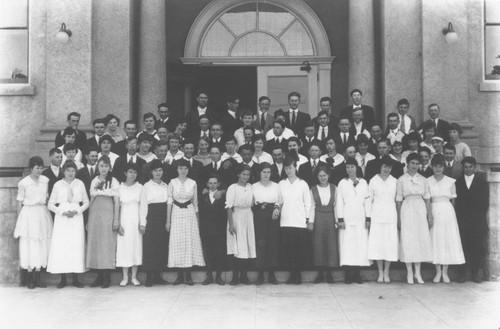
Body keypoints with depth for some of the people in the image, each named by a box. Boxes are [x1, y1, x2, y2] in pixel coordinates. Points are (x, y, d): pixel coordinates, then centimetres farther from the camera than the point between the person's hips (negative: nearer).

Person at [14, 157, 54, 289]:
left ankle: (37, 277, 13)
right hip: (28, 214, -3)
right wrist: (19, 221, 0)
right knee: (29, 246, 1)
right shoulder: (23, 183, -5)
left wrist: (46, 213, 7)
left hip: (43, 214, 3)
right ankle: (30, 279, 10)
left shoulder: (45, 180, 4)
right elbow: (19, 203, 0)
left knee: (42, 246, 5)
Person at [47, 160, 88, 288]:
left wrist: (77, 211, -6)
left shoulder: (80, 184, 7)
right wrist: (62, 212, -9)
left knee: (77, 246, -4)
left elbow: (86, 202, 10)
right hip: (61, 218, 0)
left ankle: (75, 279, 2)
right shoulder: (58, 185, 5)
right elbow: (50, 204, 6)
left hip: (77, 218, 0)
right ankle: (63, 279, 1)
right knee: (61, 246, -5)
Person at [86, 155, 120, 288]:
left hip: (108, 215, -4)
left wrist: (116, 220, -6)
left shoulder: (113, 181, -1)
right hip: (94, 215, 4)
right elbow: (91, 200, 14)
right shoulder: (94, 181, 10)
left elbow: (116, 202, -2)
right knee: (94, 244, 2)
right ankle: (99, 276, 9)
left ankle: (107, 277, 3)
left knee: (107, 245, -3)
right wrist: (88, 219, 11)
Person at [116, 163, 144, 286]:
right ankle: (125, 277, 10)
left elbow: (142, 205, 2)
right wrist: (119, 224, -6)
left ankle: (134, 277, 11)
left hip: (136, 219, 1)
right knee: (124, 246, 0)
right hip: (124, 219, -1)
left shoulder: (140, 187, 3)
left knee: (136, 245, 2)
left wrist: (142, 223, -6)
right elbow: (118, 206, 1)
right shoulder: (120, 187, 2)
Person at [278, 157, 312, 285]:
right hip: (285, 222, 2)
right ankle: (292, 274, 10)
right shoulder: (281, 184, 9)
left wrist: (308, 221, 2)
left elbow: (308, 204, 6)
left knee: (300, 250, -1)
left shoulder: (303, 184, 4)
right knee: (287, 249, -1)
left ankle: (298, 273, 12)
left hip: (300, 222, -1)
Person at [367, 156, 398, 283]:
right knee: (377, 243, -1)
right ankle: (380, 272, 10)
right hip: (377, 215, -1)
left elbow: (397, 200, 8)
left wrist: (398, 218, 4)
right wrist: (368, 217, 0)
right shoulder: (373, 181, 3)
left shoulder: (394, 181, 6)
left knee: (390, 244, 0)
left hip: (390, 216, 1)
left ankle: (386, 272, 11)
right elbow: (369, 200, 5)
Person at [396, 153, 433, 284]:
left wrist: (429, 215, 5)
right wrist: (399, 218, -2)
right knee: (407, 240, -2)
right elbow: (398, 200, 1)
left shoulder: (423, 179, 8)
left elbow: (427, 198, 9)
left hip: (420, 210, 3)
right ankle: (409, 272, 8)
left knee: (421, 239, 1)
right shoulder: (401, 180, 0)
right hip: (407, 210, -2)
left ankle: (418, 272, 10)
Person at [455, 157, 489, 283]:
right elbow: (456, 201, 6)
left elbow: (485, 202, 7)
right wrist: (458, 217, -3)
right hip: (461, 220, 0)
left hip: (478, 221, 0)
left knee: (478, 246, -3)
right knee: (462, 246, -5)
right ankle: (461, 273, 0)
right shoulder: (457, 182, 9)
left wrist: (480, 217, -2)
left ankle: (476, 273, 4)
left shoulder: (482, 182, 9)